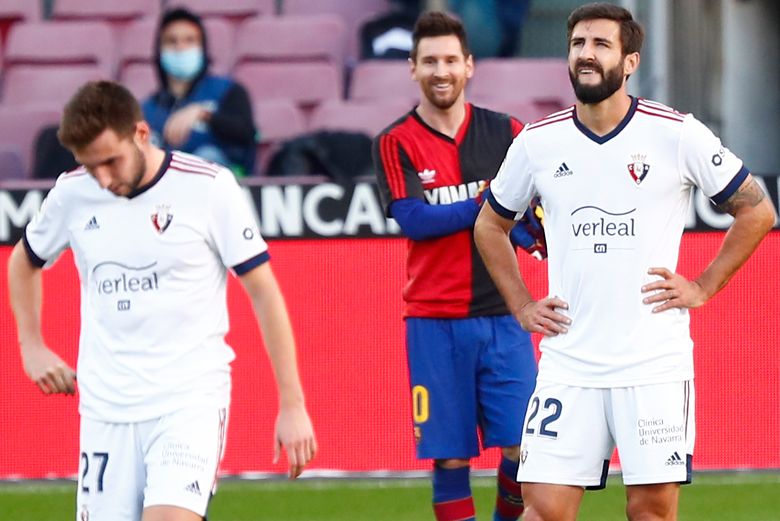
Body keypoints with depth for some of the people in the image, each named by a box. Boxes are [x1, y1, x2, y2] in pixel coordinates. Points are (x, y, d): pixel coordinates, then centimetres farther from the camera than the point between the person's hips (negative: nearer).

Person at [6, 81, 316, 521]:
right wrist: (32, 347, 14)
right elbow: (24, 261, 25)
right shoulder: (72, 194, 3)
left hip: (191, 402, -4)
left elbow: (264, 292, -3)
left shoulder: (208, 187, -8)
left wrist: (292, 405, -4)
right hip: (106, 410, 4)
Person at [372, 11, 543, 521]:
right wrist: (487, 203, -11)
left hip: (502, 316, 2)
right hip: (434, 322, -2)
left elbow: (535, 223, 3)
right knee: (450, 457, -1)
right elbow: (413, 220, -11)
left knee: (523, 448, -3)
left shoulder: (506, 133, 8)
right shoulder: (395, 143, 2)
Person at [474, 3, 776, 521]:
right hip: (568, 365, 2)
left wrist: (704, 287, 1)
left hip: (655, 362, -2)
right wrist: (522, 306, 12)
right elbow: (491, 225, 22)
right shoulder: (537, 142, 4)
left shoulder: (676, 134, -3)